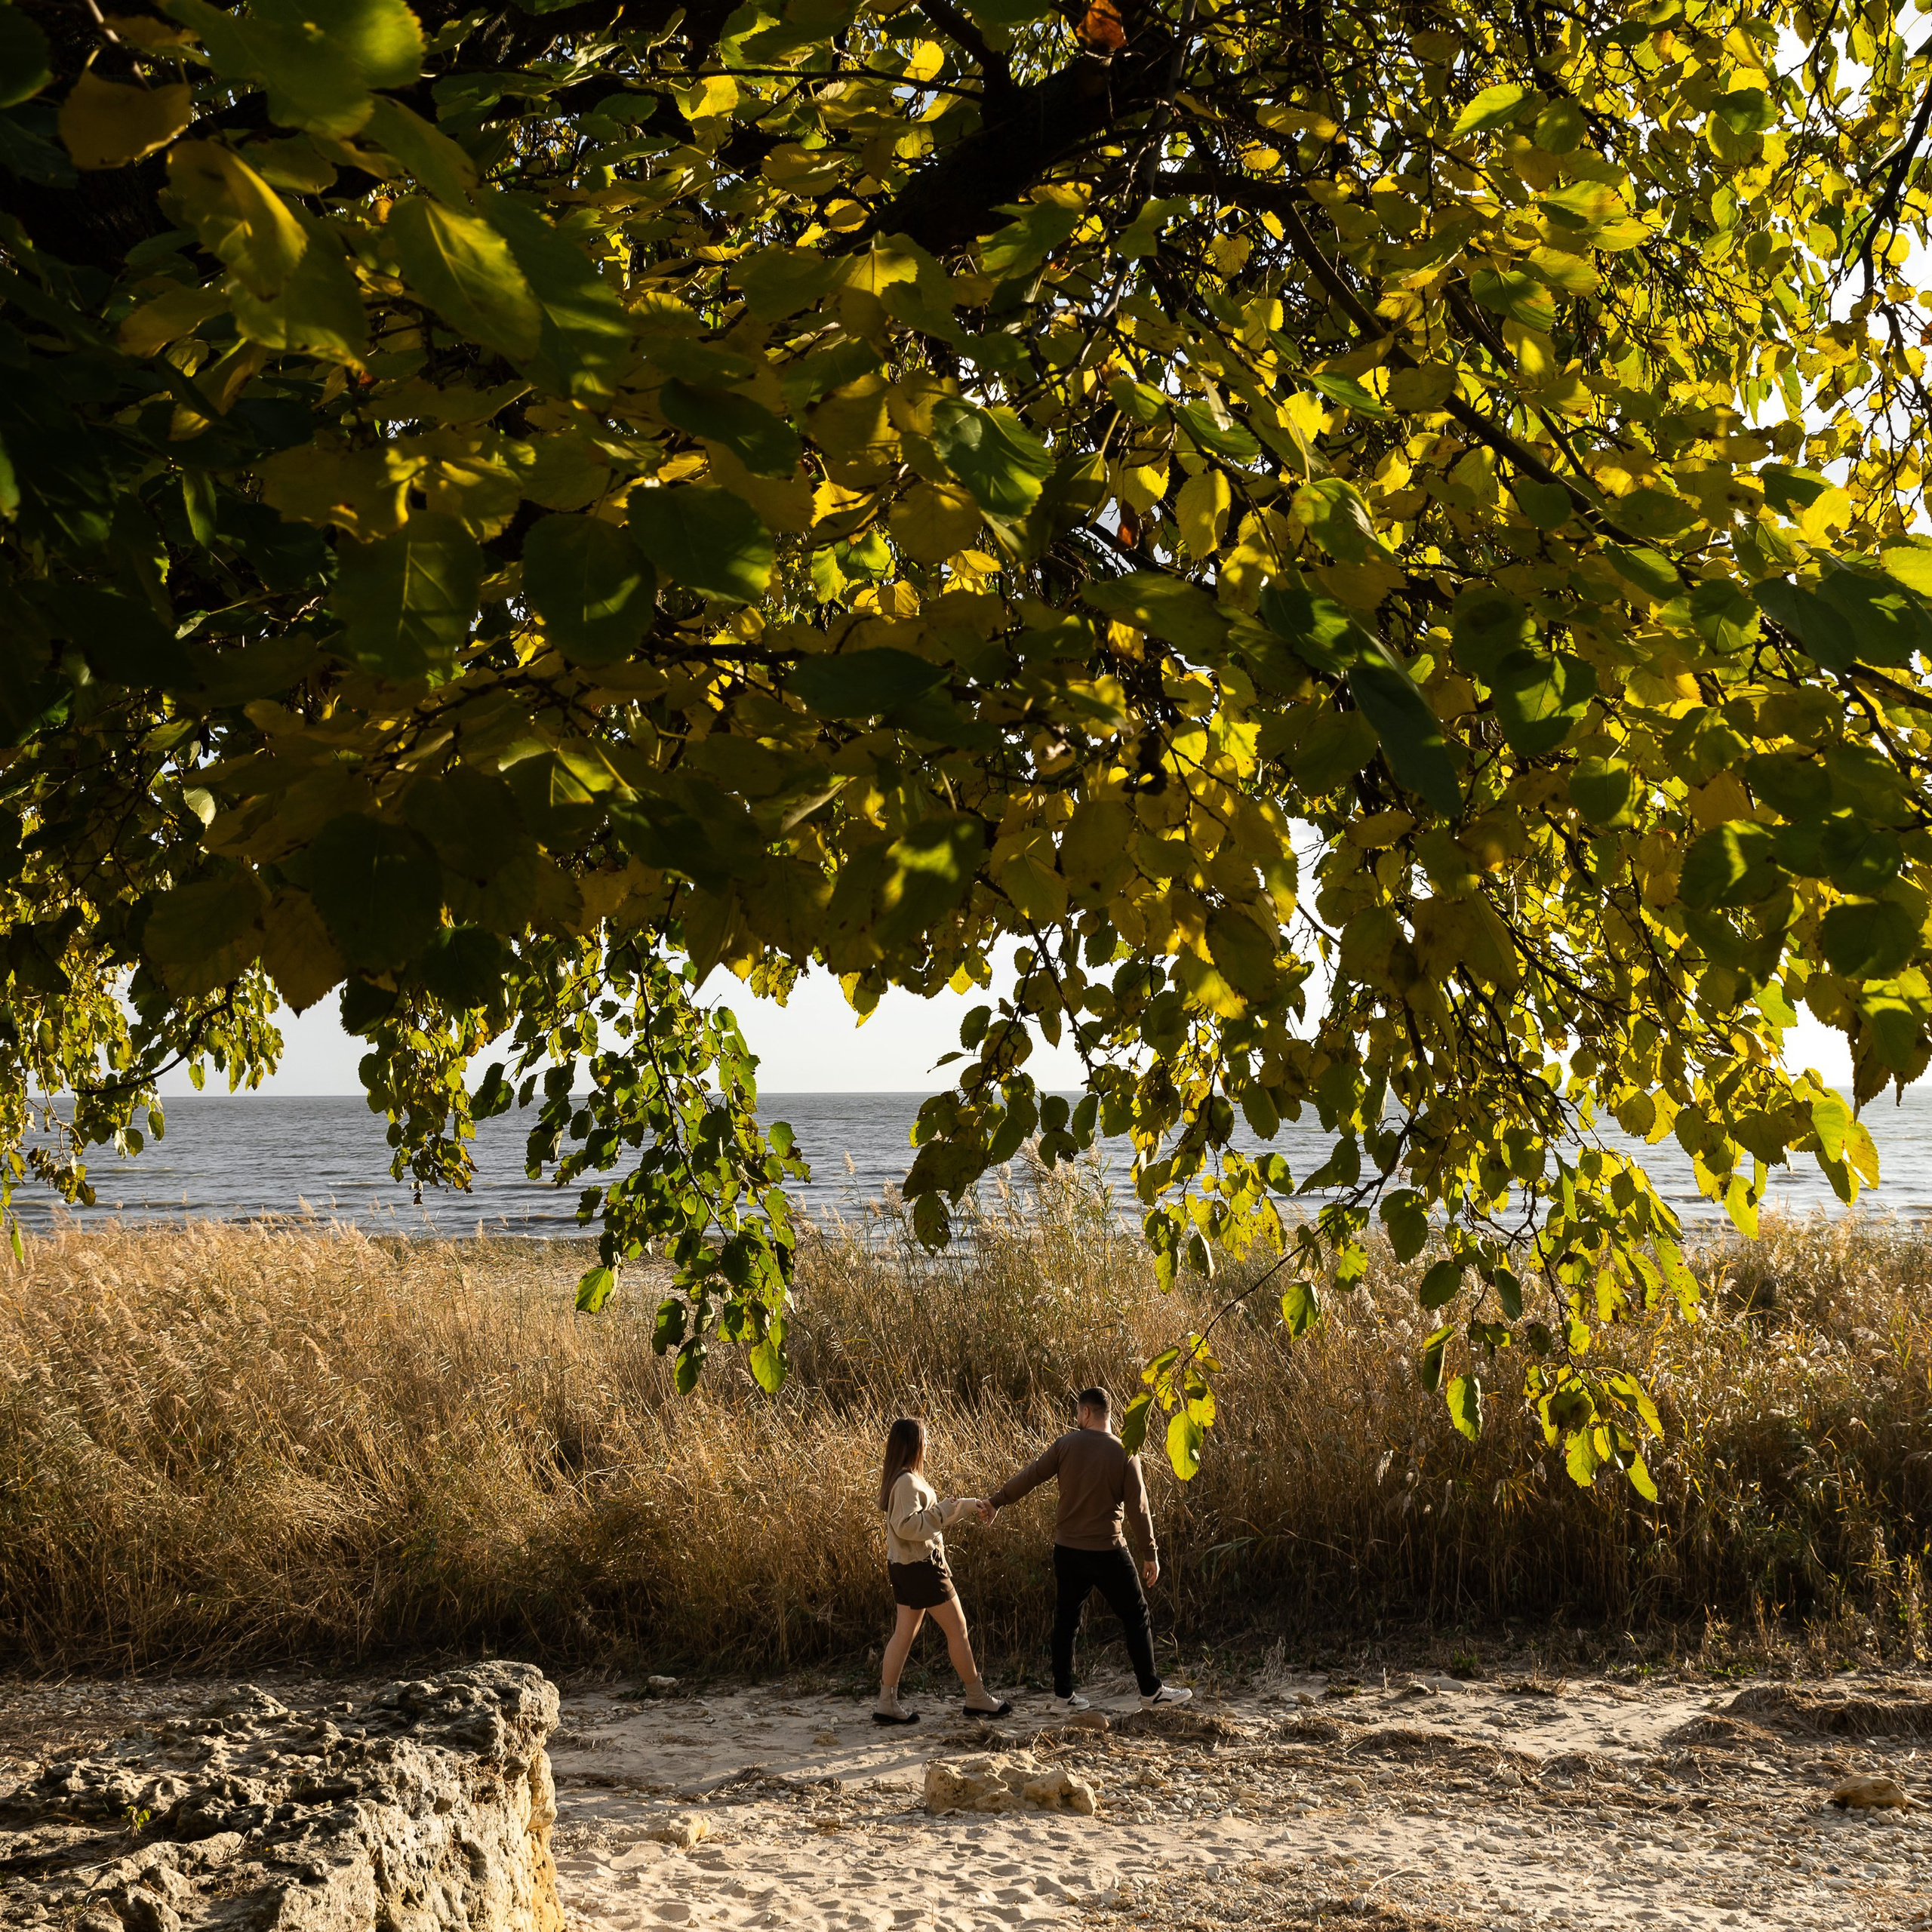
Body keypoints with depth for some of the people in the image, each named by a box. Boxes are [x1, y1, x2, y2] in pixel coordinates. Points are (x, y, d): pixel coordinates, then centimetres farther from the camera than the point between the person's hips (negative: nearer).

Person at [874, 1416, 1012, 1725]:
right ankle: (977, 1698, 11)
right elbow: (907, 1526, -28)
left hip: (904, 1565, 10)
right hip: (921, 1565, -10)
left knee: (905, 1633, 10)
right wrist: (943, 1511, -21)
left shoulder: (897, 1478, 12)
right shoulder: (907, 1482, -20)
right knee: (957, 1628, 1)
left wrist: (966, 1504, 23)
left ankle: (887, 1704, 8)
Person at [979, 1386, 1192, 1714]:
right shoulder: (1124, 1453, -9)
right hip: (1107, 1551, -3)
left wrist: (996, 1502, 10)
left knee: (1066, 1619, 14)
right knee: (1135, 1617, 9)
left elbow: (1030, 1476, -1)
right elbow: (1138, 1509, -8)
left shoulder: (1067, 1444, -4)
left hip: (1067, 1549, 3)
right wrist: (1150, 1554, -1)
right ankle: (1151, 1691, 12)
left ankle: (1063, 1693, 16)